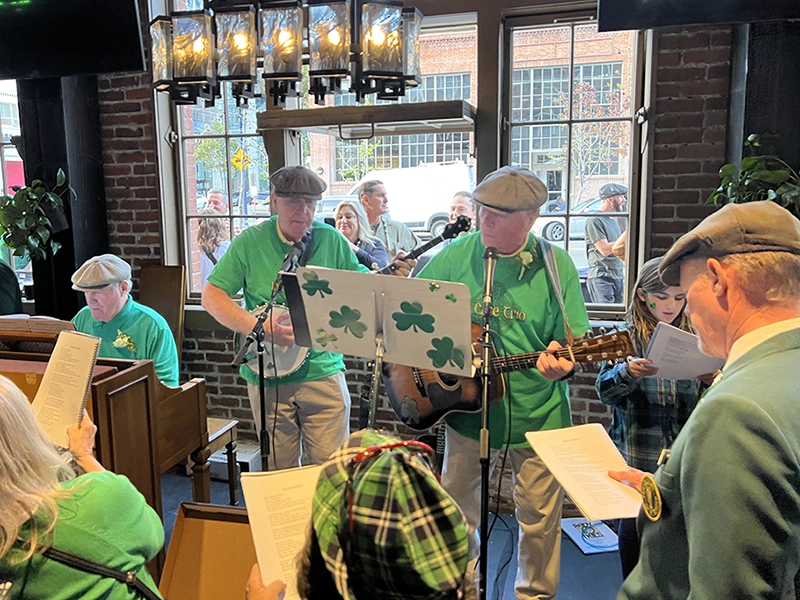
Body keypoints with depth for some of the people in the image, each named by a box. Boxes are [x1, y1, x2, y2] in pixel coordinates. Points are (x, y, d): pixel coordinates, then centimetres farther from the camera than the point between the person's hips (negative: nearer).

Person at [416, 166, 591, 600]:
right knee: (456, 508, 18)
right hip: (465, 405, 2)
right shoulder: (457, 255, -4)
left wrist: (560, 362, -27)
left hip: (536, 416, -1)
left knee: (540, 518, 12)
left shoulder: (555, 265, -8)